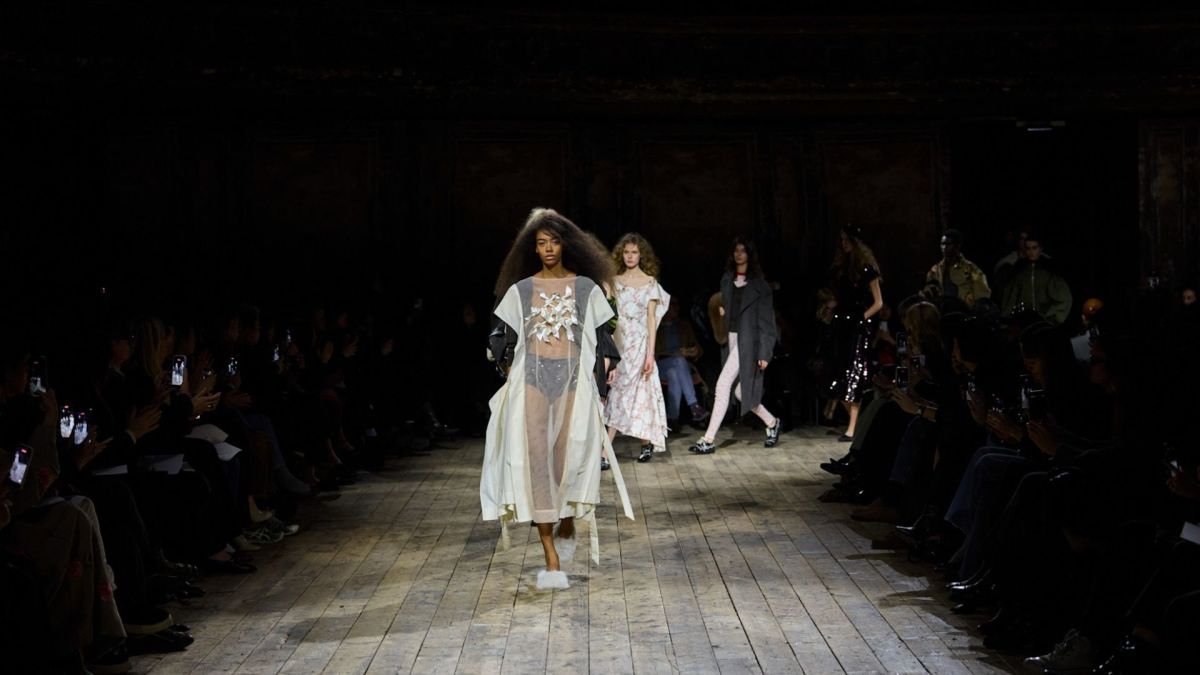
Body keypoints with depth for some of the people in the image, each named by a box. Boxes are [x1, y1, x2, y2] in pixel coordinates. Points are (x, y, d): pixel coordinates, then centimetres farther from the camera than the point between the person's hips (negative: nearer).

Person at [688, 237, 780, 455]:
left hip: (748, 339, -7)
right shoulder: (727, 279, 13)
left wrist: (764, 353, -12)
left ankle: (708, 440, -12)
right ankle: (771, 422, 33)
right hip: (732, 336, 7)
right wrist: (722, 310, 7)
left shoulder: (759, 283, -4)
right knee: (740, 390, 10)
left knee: (723, 385, -14)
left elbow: (766, 320, -7)